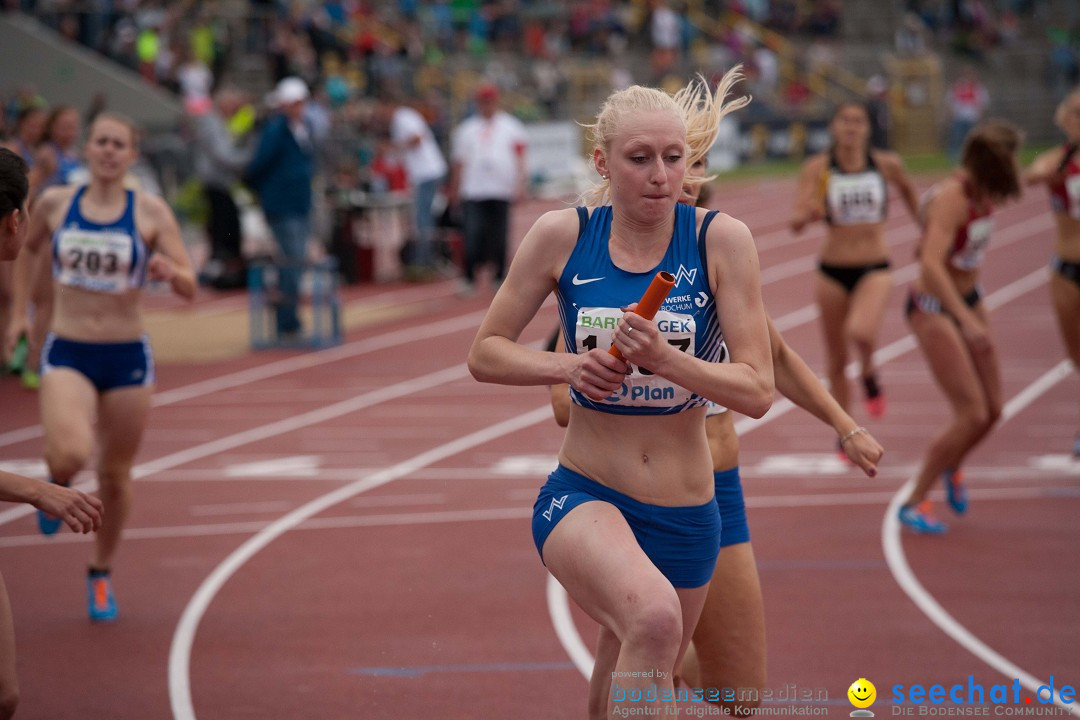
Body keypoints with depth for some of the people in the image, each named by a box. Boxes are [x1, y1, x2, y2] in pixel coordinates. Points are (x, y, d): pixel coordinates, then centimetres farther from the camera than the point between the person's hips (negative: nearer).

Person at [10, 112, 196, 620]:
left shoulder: (150, 212, -3)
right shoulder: (54, 203, 1)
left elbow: (189, 287, -5)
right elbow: (27, 249, 21)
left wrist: (168, 271, -26)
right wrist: (19, 308, 15)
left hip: (127, 356, 1)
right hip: (67, 353, 0)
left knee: (115, 474, 10)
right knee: (72, 453, -26)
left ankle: (101, 574, 34)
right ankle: (57, 482, 13)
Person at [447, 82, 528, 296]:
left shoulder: (511, 126, 10)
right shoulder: (466, 129, 13)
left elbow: (519, 157, 5)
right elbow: (459, 162, 14)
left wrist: (520, 184, -6)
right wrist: (454, 190, 10)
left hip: (502, 191, 0)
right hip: (473, 192, 0)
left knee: (499, 236, 3)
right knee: (472, 235, -11)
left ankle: (500, 278, 13)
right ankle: (469, 278, -9)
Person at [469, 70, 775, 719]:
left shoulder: (720, 239, -7)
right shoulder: (563, 235, -5)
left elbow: (758, 391, -10)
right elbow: (485, 353, 4)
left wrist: (664, 359, -27)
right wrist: (569, 366, -14)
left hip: (687, 515, 2)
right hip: (583, 495, -2)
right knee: (653, 615, -36)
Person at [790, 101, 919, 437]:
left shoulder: (887, 164, -4)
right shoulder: (818, 168, -7)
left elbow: (907, 189, 19)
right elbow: (796, 223, -15)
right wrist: (808, 215, -37)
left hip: (874, 270, -1)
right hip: (833, 270, 1)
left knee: (860, 332, -31)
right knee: (837, 362, 10)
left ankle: (869, 375, 3)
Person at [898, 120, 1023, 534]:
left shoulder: (983, 193, -3)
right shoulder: (952, 199, -27)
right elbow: (931, 266, -40)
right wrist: (967, 322, -46)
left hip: (968, 300, 8)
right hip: (934, 309, -8)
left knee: (992, 409, 10)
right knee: (972, 415, -12)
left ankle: (951, 469, 40)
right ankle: (914, 503, 1)